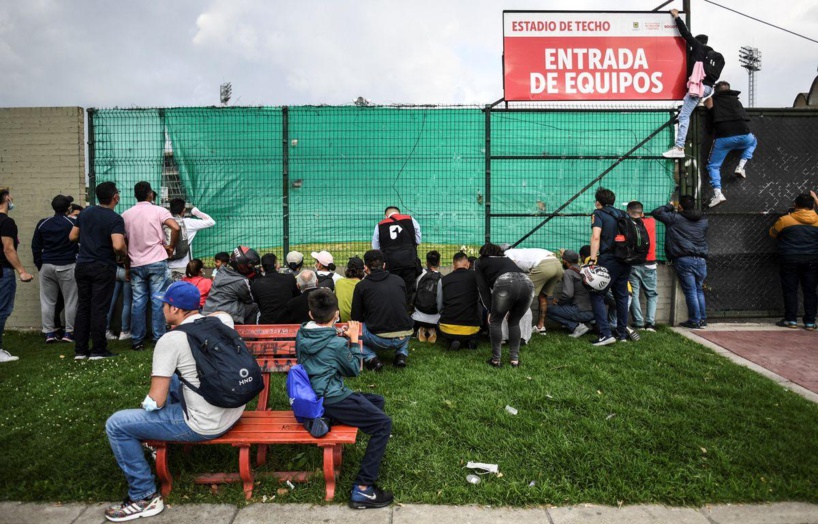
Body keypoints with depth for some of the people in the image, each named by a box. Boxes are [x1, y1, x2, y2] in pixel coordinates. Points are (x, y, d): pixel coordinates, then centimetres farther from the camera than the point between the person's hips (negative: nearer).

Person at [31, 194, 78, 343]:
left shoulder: (43, 224, 5)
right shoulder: (73, 223, -6)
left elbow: (35, 246, 9)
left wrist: (39, 264, 15)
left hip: (47, 266, 3)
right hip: (67, 266, -3)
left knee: (47, 301, 8)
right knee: (70, 300, 3)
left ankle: (49, 333, 9)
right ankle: (69, 332, 2)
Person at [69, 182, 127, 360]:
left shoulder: (85, 212, 6)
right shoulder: (115, 218, -15)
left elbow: (72, 237, 13)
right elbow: (118, 246, -27)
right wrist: (124, 255, -6)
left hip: (82, 265, 6)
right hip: (103, 268, -6)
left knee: (83, 307, 11)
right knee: (99, 309, -1)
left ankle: (80, 350, 14)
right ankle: (98, 350, 6)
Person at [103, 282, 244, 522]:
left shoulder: (170, 340, -16)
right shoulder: (222, 320, 1)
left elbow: (156, 401, -14)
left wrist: (146, 403, 8)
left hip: (205, 426, -8)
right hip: (235, 414, 8)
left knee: (116, 425, 2)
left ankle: (144, 497, 12)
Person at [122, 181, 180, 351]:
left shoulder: (126, 215, 8)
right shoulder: (158, 211, -4)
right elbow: (176, 227, -20)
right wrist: (171, 246, -5)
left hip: (136, 264, 3)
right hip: (157, 262, -3)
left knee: (138, 302, 7)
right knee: (158, 301, 1)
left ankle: (137, 341, 10)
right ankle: (159, 339, 3)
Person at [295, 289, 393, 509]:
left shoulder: (302, 335, 3)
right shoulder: (336, 344, -17)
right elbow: (354, 370, 0)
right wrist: (354, 340, 6)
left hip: (315, 396, 9)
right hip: (331, 401, -9)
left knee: (377, 400, 19)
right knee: (384, 423, -11)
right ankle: (362, 489, -13)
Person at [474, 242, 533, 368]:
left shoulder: (480, 262, 28)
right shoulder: (506, 259, 41)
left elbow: (483, 287, 16)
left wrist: (490, 310, 15)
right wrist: (510, 309, 40)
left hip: (505, 283, -4)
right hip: (527, 283, 4)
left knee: (495, 321, 17)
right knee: (514, 322, 24)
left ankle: (495, 359, 17)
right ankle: (515, 358, 21)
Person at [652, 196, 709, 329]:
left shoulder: (675, 218, -4)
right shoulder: (703, 220, 11)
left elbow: (656, 212, -1)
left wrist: (670, 206, 15)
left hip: (684, 260, -5)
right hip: (701, 260, 5)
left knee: (690, 292, 1)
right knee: (699, 290, 17)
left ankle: (695, 321, 6)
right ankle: (703, 319, 21)